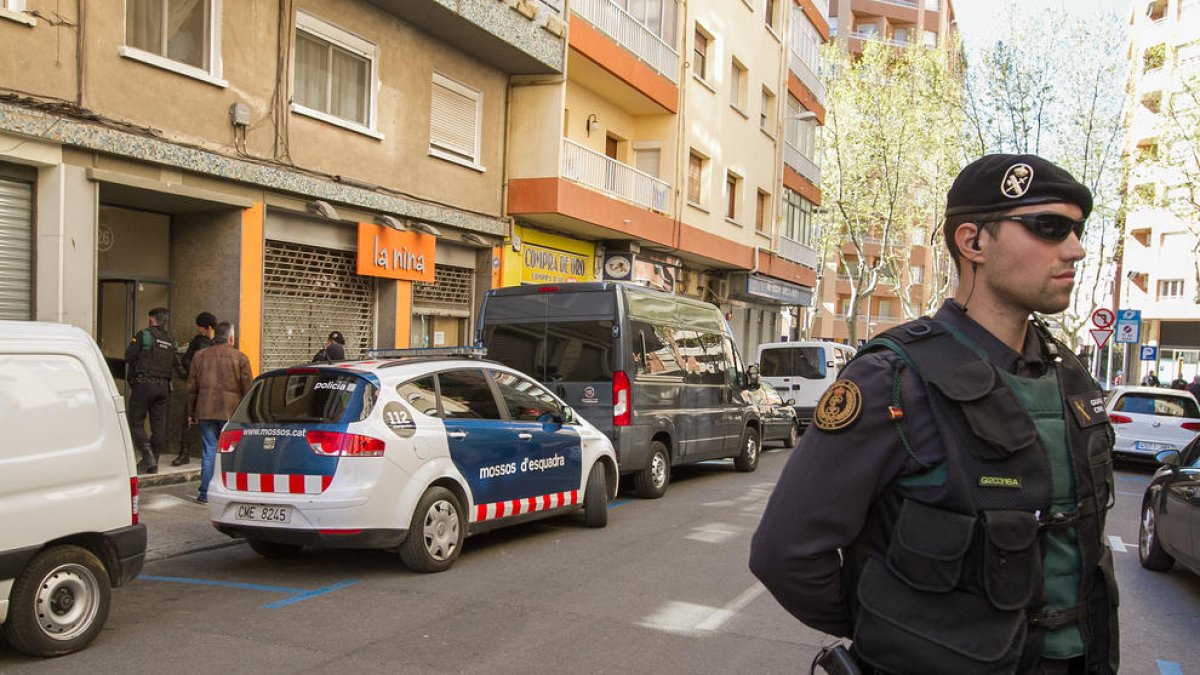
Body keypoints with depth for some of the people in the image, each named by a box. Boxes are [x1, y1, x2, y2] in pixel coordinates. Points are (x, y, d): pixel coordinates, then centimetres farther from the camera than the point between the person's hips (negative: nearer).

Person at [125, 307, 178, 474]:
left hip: (143, 384, -5)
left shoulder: (144, 335, -6)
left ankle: (148, 455, -13)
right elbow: (174, 365, 12)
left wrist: (130, 345, 11)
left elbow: (129, 357, -6)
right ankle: (153, 463, 11)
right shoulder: (170, 341, 12)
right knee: (159, 425, 7)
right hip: (163, 386, 5)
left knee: (136, 422, 1)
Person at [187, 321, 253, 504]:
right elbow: (247, 388, -2)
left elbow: (192, 387, 10)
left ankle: (205, 493, 7)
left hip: (206, 410, 3)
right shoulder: (240, 357, -1)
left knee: (208, 451, 6)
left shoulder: (200, 356, 8)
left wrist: (191, 412, 17)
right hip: (231, 412, -2)